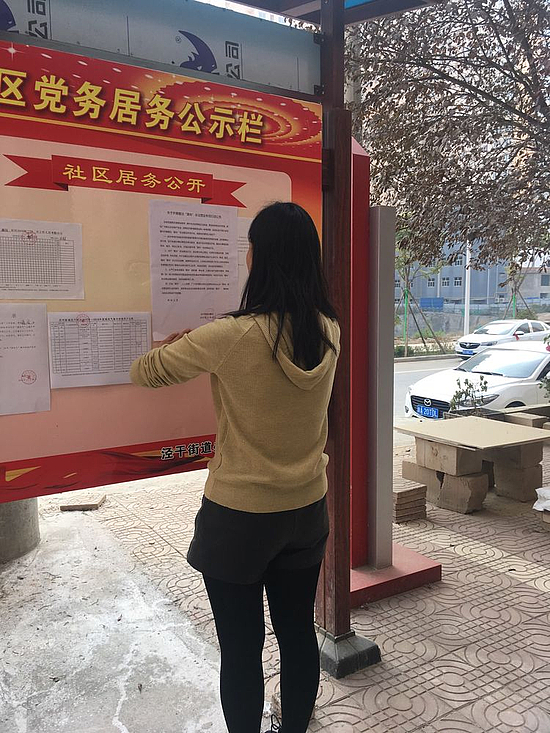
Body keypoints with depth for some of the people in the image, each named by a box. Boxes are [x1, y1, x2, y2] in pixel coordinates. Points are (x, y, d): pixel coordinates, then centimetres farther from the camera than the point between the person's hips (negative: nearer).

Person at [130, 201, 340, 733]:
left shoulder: (233, 337, -23)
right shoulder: (328, 332, -6)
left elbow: (142, 373, -9)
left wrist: (177, 347, 11)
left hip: (239, 516, -5)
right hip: (306, 510, 6)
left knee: (241, 648, 14)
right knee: (298, 632, 22)